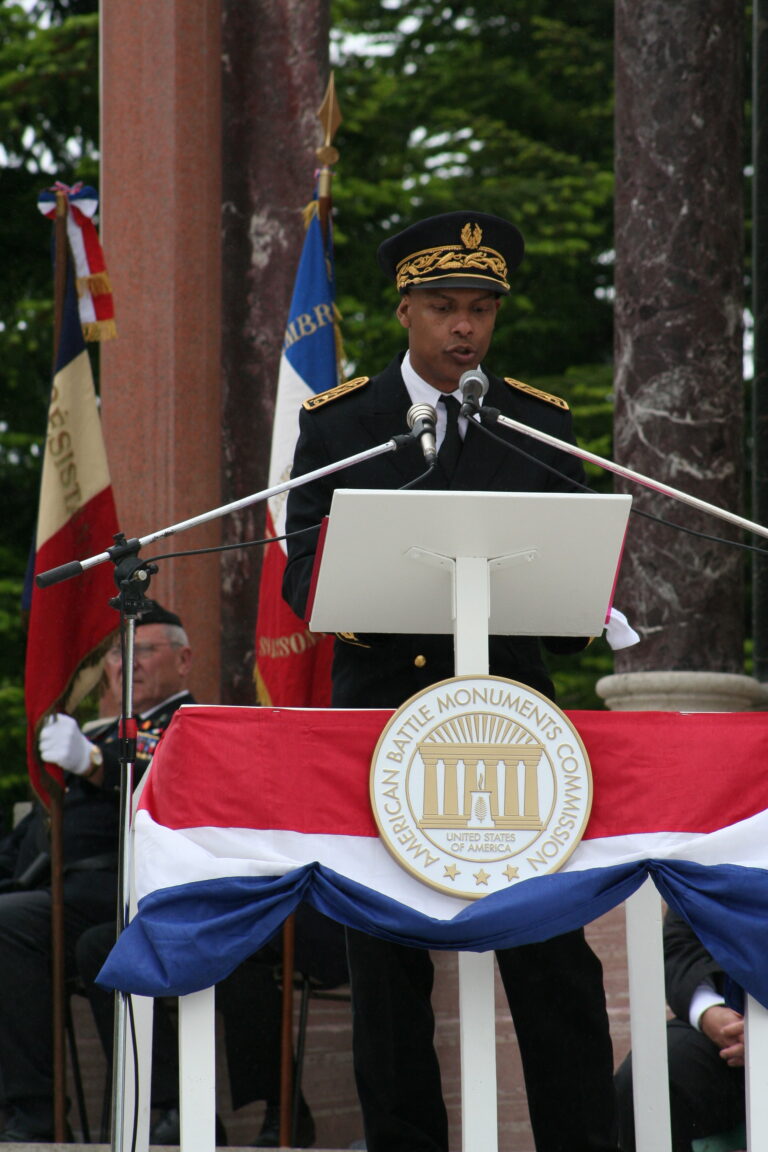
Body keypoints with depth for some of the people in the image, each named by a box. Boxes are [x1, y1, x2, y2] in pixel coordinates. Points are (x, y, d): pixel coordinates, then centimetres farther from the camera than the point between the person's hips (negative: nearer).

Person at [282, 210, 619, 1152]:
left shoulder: (541, 424, 10)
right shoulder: (336, 422, 7)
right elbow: (302, 572, 2)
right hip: (381, 714, 0)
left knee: (552, 952, -6)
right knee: (386, 960, 3)